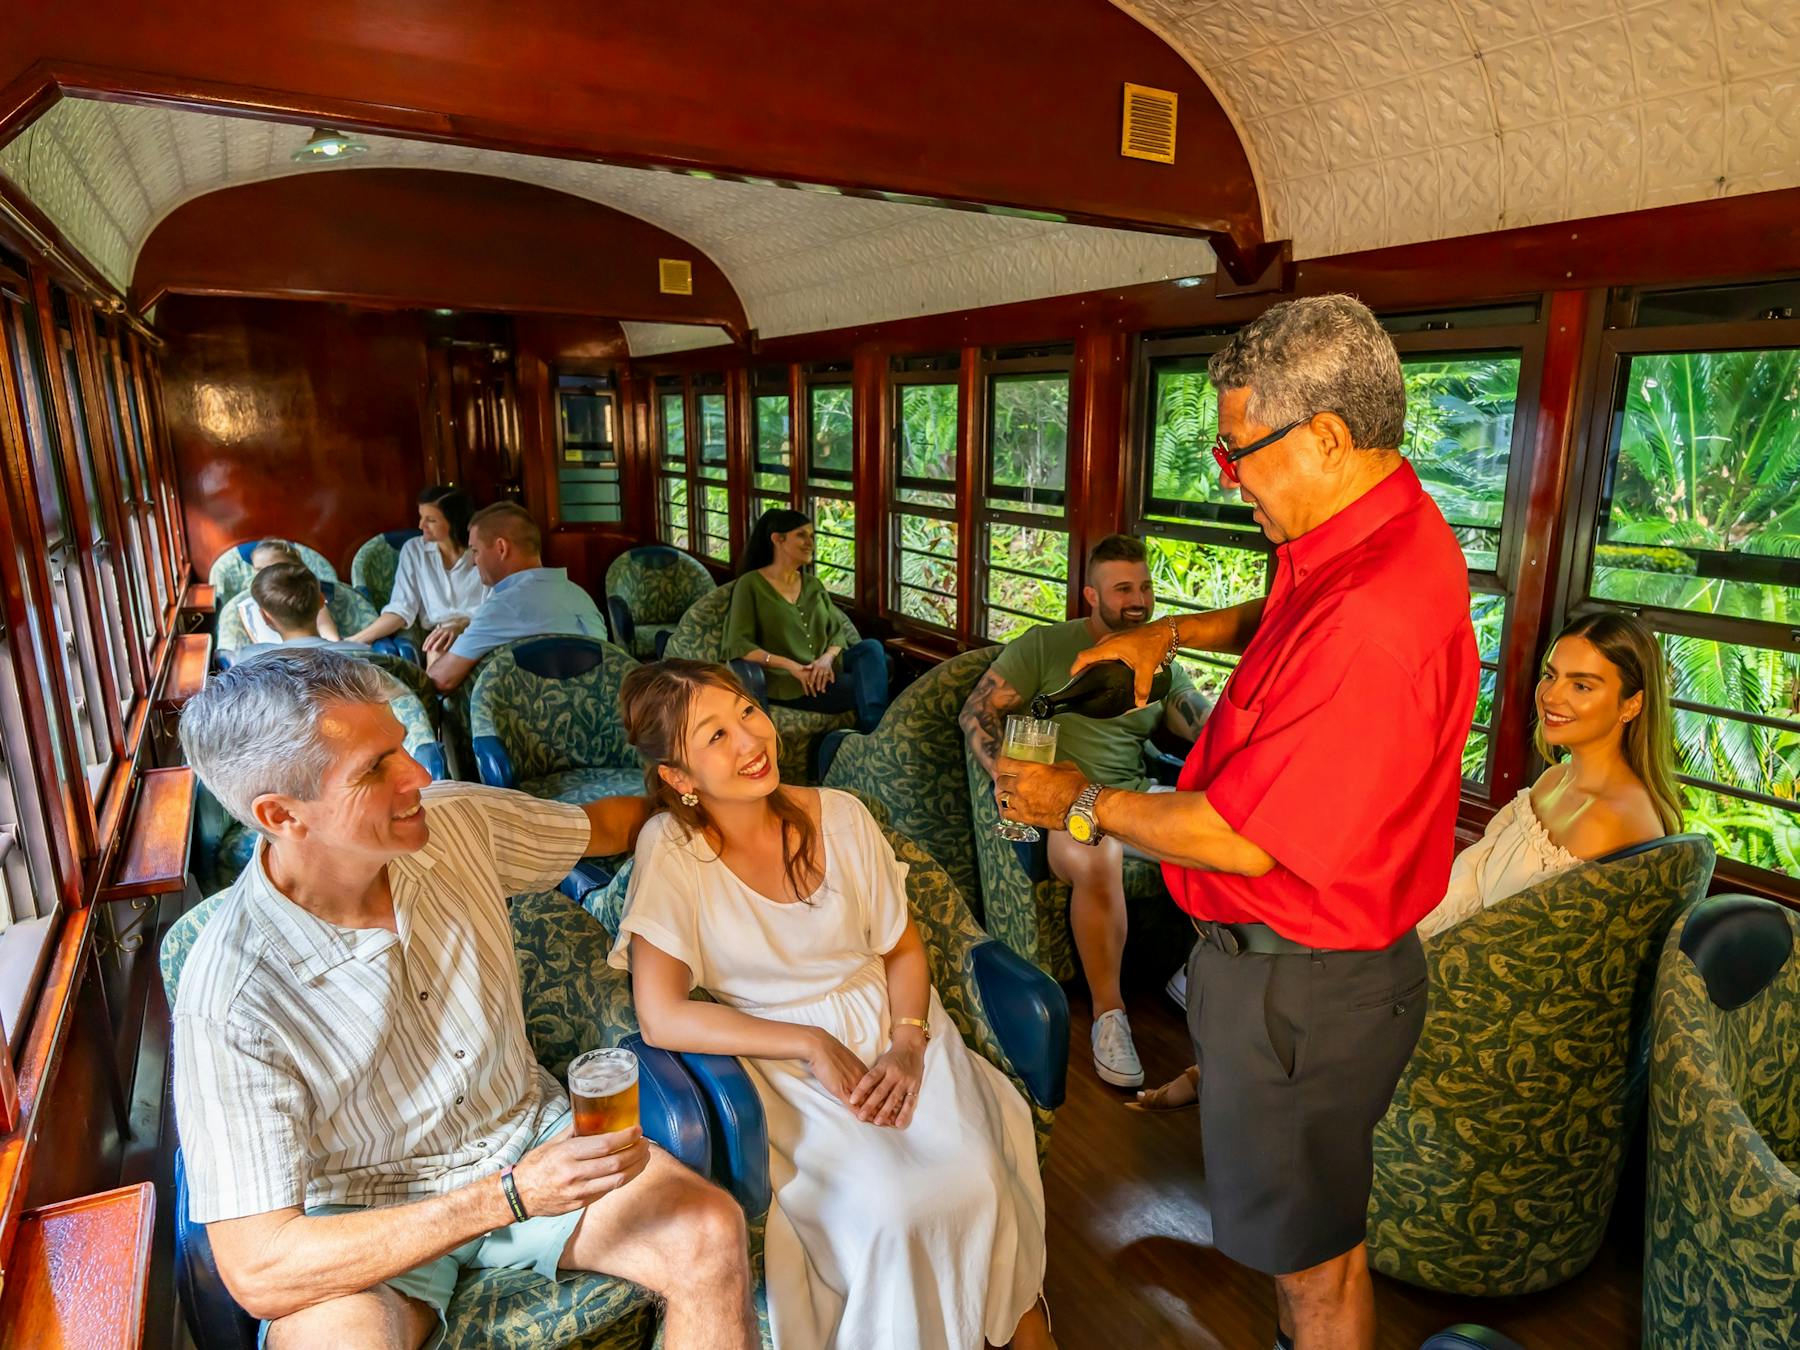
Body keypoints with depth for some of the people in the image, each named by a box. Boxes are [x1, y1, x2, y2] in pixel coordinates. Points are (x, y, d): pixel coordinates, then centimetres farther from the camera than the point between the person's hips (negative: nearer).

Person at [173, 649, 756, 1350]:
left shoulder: (454, 821, -10)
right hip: (366, 1214, -2)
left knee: (712, 1230, -22)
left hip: (529, 1135, 3)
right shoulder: (231, 996, -23)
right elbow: (258, 1272, -23)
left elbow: (601, 824, 10)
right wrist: (509, 1197, -32)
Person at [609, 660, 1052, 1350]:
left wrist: (908, 1044, -13)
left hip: (894, 1030, 3)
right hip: (785, 1062, -2)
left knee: (977, 1181, -19)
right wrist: (813, 1045, -18)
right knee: (890, 1215, -24)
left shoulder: (841, 815, -5)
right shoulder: (671, 852, -13)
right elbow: (662, 1017, -16)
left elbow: (903, 948, 5)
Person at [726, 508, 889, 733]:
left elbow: (838, 630, 10)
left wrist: (827, 658, -14)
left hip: (824, 671, 6)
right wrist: (791, 666, -21)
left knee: (871, 647, -25)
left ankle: (873, 730, -30)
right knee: (868, 687, -28)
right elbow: (738, 645, -10)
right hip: (786, 681, -6)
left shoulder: (814, 585, 18)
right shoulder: (751, 584, -1)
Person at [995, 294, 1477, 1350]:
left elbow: (1238, 839, -28)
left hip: (1300, 986, -10)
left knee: (1314, 1256, 15)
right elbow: (1290, 619, 24)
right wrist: (1169, 633, 8)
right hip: (1288, 956, 10)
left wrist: (1081, 802, -13)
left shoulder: (1373, 619, -33)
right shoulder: (1372, 540, 0)